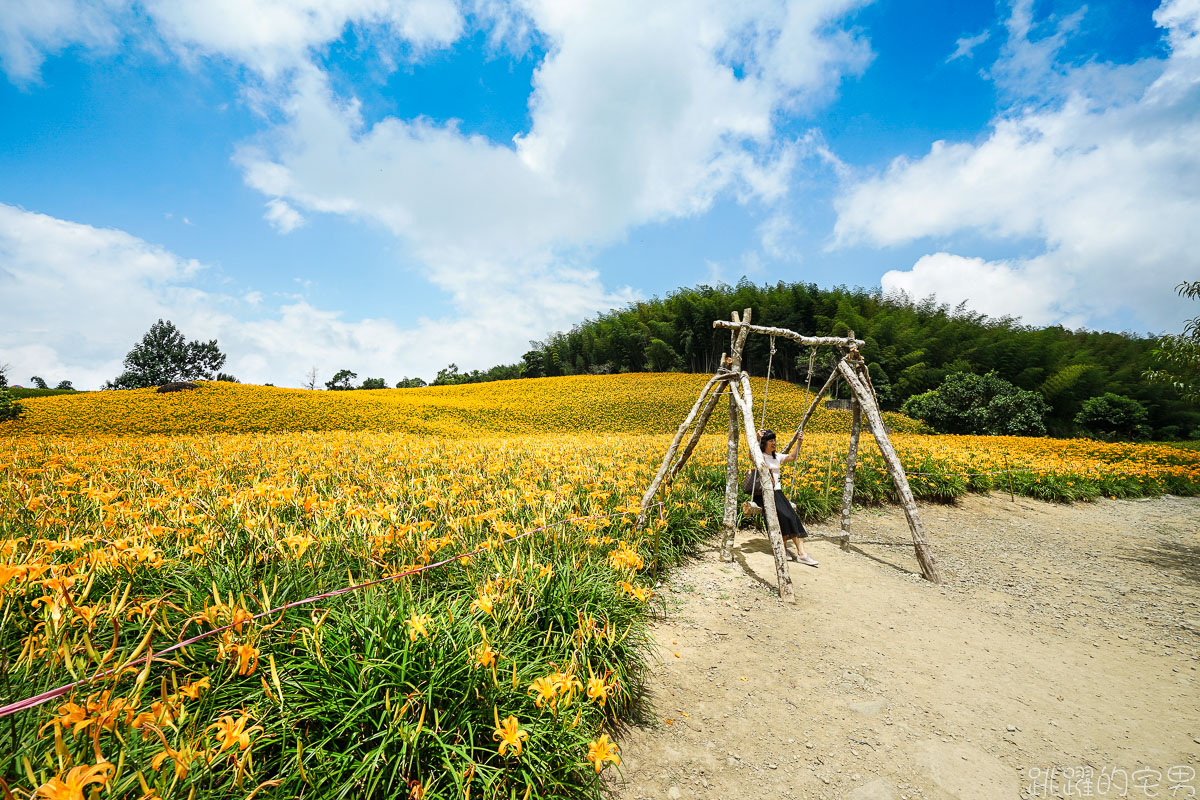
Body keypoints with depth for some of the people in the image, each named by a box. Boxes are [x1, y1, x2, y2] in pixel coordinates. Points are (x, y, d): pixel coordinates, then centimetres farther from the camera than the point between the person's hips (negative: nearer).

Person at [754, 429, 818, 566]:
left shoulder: (777, 457, 18)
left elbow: (792, 457, 23)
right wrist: (758, 440, -40)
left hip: (777, 492, 6)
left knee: (792, 516, -15)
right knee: (783, 515, -27)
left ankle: (801, 552, -21)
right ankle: (784, 548, -15)